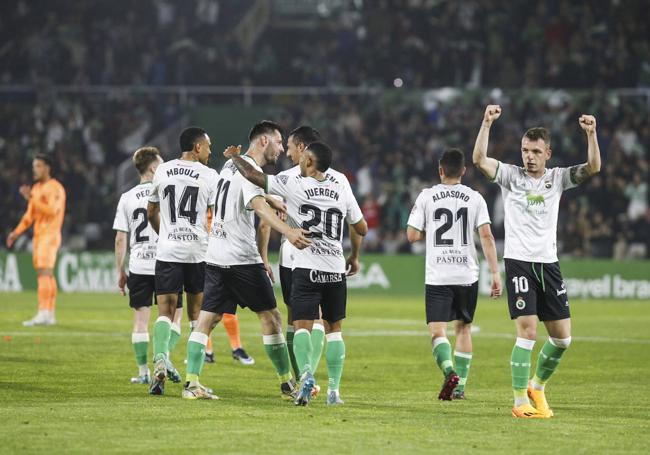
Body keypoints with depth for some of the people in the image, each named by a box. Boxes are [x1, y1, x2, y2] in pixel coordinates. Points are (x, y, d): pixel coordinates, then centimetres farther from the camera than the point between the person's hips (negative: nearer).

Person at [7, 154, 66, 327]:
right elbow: (30, 215, 21)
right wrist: (16, 232, 10)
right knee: (47, 275, 8)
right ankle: (50, 315, 10)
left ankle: (42, 314, -23)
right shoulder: (36, 189, 17)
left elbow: (51, 211, -24)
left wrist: (31, 198, -27)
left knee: (43, 273, -16)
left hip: (50, 236, -9)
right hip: (39, 236, 9)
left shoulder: (55, 188, -11)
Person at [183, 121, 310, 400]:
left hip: (215, 258, 8)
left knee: (206, 319, 4)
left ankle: (191, 384, -3)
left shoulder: (230, 165, 17)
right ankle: (287, 384, 7)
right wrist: (288, 231, -48)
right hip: (241, 259, -8)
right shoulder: (250, 170, -11)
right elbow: (259, 206, -30)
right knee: (270, 316, 1)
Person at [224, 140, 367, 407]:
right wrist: (354, 257, 36)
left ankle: (306, 373, -28)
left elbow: (253, 176, 0)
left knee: (302, 326, -3)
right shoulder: (342, 190, 8)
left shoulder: (294, 185, -3)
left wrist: (234, 156, 19)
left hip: (306, 269, -3)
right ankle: (334, 389, 7)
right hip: (336, 270, 3)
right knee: (334, 329, 11)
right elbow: (361, 228, 19)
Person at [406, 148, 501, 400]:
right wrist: (495, 273, -4)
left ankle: (450, 372, -31)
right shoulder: (475, 198, 3)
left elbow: (412, 235, 0)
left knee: (437, 331, -5)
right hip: (467, 275, 2)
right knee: (463, 328, 18)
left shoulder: (427, 196, 1)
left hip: (438, 276, -2)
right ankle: (460, 386, 18)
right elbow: (486, 235, -5)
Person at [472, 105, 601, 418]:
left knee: (562, 337, 5)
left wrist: (591, 134, -17)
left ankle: (537, 386, 28)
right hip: (518, 262, -4)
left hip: (548, 263, 4)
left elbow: (593, 167, -3)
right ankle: (520, 402, -8)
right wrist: (487, 123, -22)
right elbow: (479, 159, -13)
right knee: (527, 331, -14)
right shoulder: (511, 176, 2)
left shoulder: (556, 178, 9)